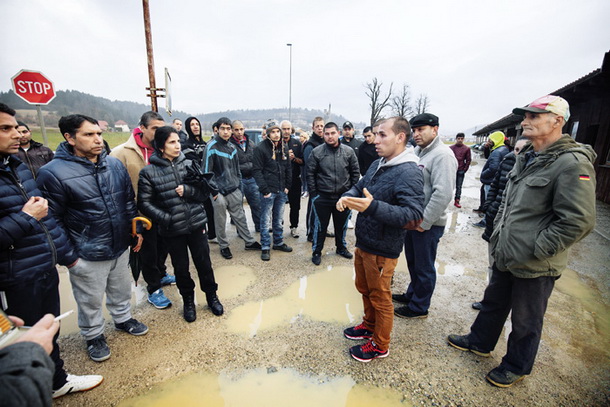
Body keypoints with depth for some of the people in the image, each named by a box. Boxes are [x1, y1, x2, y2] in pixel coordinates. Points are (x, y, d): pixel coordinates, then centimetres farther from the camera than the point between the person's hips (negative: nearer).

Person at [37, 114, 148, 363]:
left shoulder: (115, 164, -2)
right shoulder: (53, 173, -17)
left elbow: (129, 201, 8)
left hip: (121, 247, 5)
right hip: (87, 256, -4)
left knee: (121, 290, 24)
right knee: (91, 301, 17)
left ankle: (123, 319, 49)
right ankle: (93, 336, 42)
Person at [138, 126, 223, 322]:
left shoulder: (189, 164, -1)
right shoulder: (148, 172, -7)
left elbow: (206, 191, 1)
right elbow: (144, 203, -7)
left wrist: (187, 190, -17)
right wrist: (166, 219, -18)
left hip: (196, 224, 1)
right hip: (172, 230, -1)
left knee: (204, 263, 13)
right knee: (181, 267, 15)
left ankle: (211, 295, 36)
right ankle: (188, 300, 39)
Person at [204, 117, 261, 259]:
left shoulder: (232, 147, 10)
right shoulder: (212, 147, -10)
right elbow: (207, 170, -11)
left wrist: (239, 184, 16)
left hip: (234, 190, 6)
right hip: (219, 192, -5)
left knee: (240, 217, 14)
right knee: (221, 222, 6)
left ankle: (249, 242, 26)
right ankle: (224, 246, 24)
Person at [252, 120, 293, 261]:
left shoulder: (284, 147, 9)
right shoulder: (261, 148, -10)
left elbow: (288, 168, 14)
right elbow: (257, 170, -13)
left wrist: (287, 186, 6)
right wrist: (265, 189, -17)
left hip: (282, 191, 6)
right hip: (268, 191, -6)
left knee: (279, 220, 17)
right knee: (265, 220, 3)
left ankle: (278, 242, 32)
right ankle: (265, 248, 15)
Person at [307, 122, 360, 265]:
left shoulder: (349, 151, -1)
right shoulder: (316, 152, -6)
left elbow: (355, 172, 5)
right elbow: (310, 174, -3)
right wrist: (313, 194, -5)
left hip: (343, 196, 2)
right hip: (322, 197, -2)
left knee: (342, 225, 18)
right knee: (320, 226, 8)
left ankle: (341, 247, 41)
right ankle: (316, 251, 27)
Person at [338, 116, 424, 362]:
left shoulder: (409, 173, -22)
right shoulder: (377, 165, 4)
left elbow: (414, 214, -29)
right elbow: (360, 186, 16)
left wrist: (373, 207, -41)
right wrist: (347, 196, -8)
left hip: (382, 249, -8)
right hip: (363, 242, 8)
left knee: (380, 297, 11)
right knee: (364, 288, 25)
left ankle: (380, 345, 34)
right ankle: (369, 325, 50)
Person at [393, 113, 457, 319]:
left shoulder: (442, 155, -17)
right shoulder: (417, 152, 10)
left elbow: (443, 194, -25)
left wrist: (424, 222, -20)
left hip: (428, 224, -8)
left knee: (424, 267, 8)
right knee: (412, 261, 22)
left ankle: (419, 307, 25)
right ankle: (412, 294, 41)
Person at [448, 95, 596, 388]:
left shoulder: (572, 163, -19)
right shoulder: (526, 157, 8)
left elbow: (577, 222, -23)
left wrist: (533, 251, -20)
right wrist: (498, 230, 11)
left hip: (535, 267, -8)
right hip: (505, 256, 8)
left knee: (526, 322, 15)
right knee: (493, 302, 25)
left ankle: (516, 367, 38)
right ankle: (480, 342, 47)